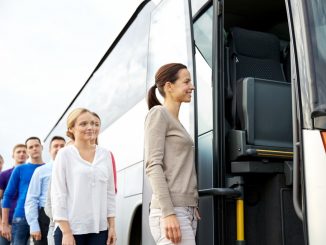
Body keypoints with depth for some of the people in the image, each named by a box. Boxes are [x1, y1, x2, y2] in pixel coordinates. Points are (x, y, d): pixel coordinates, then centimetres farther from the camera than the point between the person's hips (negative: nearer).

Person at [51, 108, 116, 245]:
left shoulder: (105, 154, 8)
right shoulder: (64, 155, -3)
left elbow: (110, 192, 11)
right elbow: (58, 194, -6)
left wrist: (112, 226, 7)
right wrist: (66, 232, -11)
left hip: (99, 229, 4)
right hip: (71, 229, -3)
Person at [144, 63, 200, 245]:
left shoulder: (177, 122, 20)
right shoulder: (159, 113, -4)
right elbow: (153, 166, -14)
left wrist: (193, 208, 15)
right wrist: (168, 213, -21)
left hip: (187, 211, 8)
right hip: (171, 211, -8)